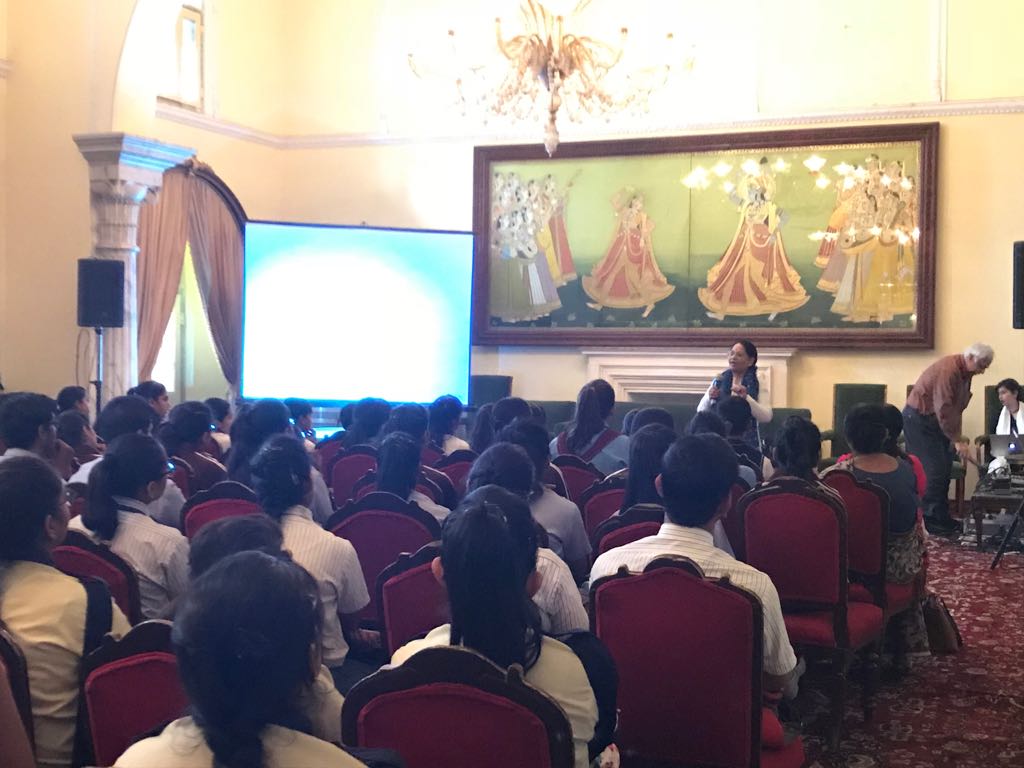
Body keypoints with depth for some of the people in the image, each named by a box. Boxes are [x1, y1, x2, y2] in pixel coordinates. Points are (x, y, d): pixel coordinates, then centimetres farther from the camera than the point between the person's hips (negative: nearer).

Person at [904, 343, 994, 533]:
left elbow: (956, 407, 10)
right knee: (933, 470, -11)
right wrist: (957, 441, -30)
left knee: (944, 470, 9)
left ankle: (941, 517, 17)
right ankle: (929, 520, -5)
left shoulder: (965, 373, 5)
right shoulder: (948, 369, -25)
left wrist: (956, 437, 3)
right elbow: (944, 410, -30)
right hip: (918, 419, -10)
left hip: (934, 420, 10)